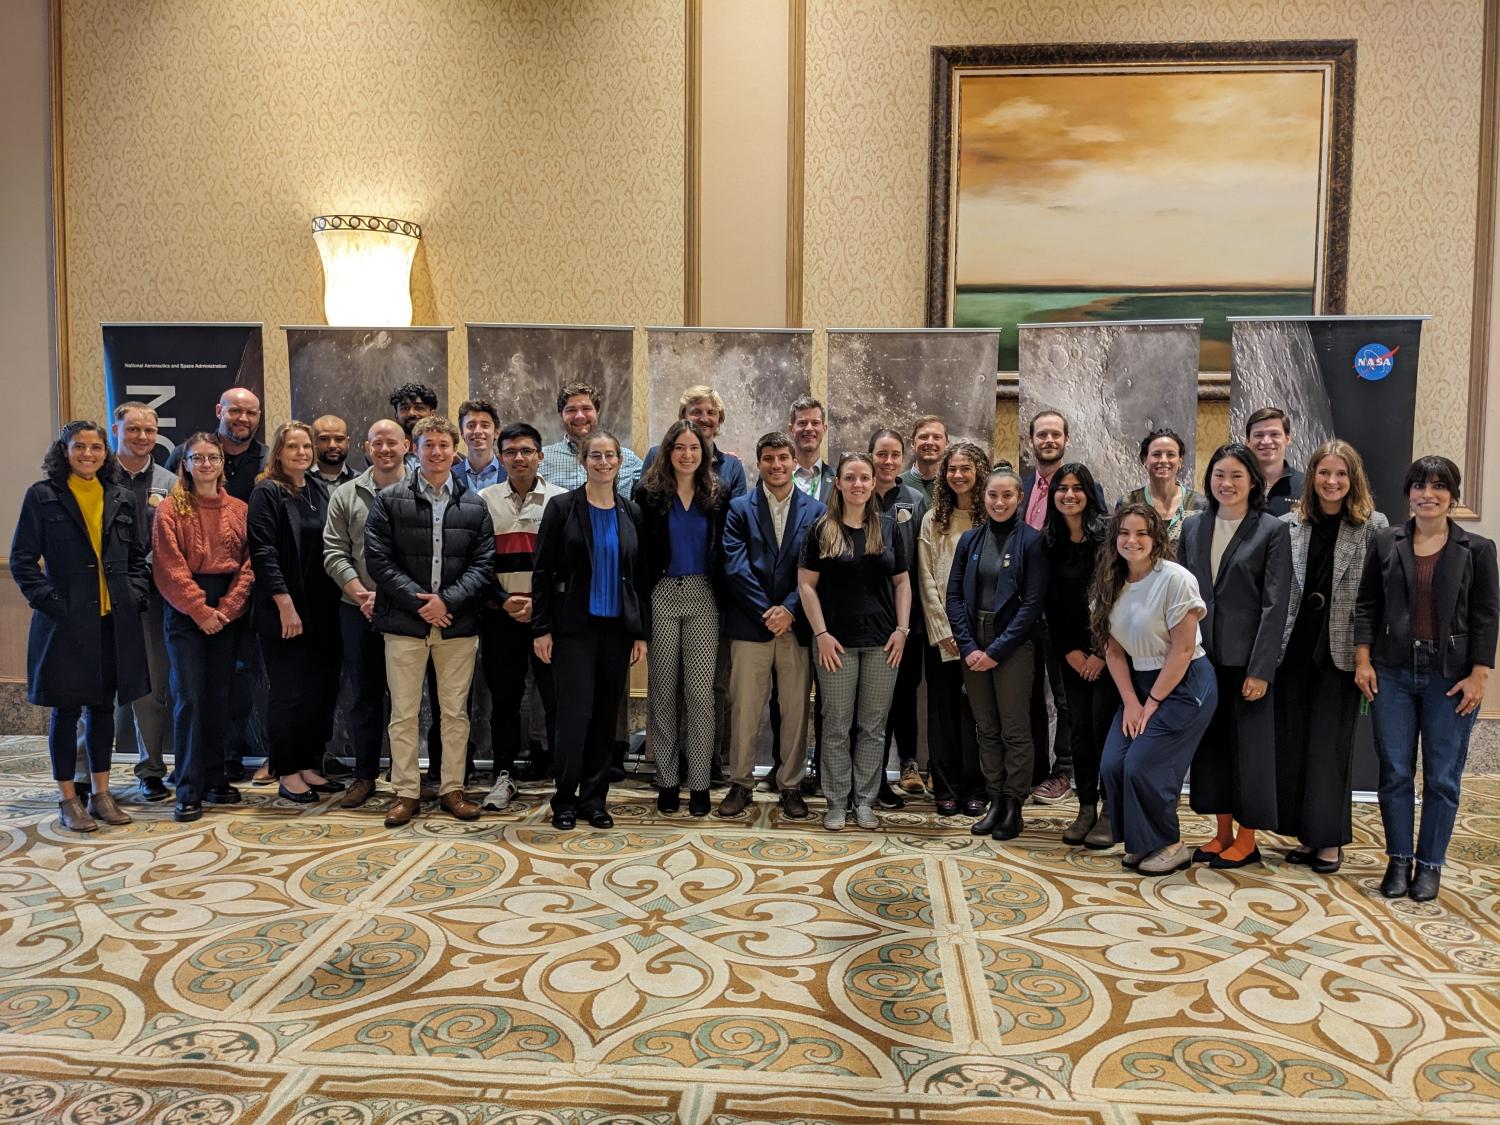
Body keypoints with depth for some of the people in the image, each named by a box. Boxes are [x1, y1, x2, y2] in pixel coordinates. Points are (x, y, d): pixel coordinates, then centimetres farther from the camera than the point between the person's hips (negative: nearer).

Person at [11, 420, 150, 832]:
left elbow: (138, 558, 15)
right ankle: (68, 800, 15)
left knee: (104, 707, 11)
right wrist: (51, 602, -12)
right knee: (66, 710, 4)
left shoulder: (121, 499, 9)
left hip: (114, 622, 4)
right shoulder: (42, 496, -2)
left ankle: (100, 794, 21)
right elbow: (22, 559, -3)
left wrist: (134, 596, 1)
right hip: (65, 622, -4)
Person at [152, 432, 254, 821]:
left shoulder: (239, 510, 8)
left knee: (218, 697, 8)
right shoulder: (171, 509, -1)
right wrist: (201, 610, -12)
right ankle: (189, 791, -1)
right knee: (189, 698, -6)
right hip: (185, 612, -3)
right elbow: (170, 569, -7)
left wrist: (225, 609, -7)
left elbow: (247, 565, 3)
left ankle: (215, 779, 18)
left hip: (228, 613, 3)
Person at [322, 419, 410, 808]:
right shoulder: (346, 495, 7)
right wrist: (361, 594, -9)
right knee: (365, 694, 10)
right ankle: (364, 774, 21)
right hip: (359, 610, 2)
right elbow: (334, 553, 4)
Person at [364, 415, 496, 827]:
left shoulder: (474, 505, 7)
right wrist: (418, 600, -12)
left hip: (458, 623, 2)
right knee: (404, 713, 5)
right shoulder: (389, 499, 2)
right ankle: (406, 791, 15)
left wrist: (447, 600, -11)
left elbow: (483, 563, 3)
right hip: (404, 622, -1)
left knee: (455, 712, 8)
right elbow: (378, 559, -3)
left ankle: (452, 788, 20)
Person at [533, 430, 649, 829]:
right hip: (574, 627, -4)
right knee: (576, 713, -7)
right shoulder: (563, 507, -2)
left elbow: (640, 576, 10)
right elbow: (542, 571, -4)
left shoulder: (631, 513, 8)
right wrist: (541, 628, -9)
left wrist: (642, 633, 5)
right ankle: (565, 800, 8)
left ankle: (594, 798, 18)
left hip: (617, 628, 4)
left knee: (606, 715, 7)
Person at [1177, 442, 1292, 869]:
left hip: (1246, 657, -5)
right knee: (1210, 743, 11)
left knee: (1249, 745, 4)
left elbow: (1275, 604, -10)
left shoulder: (1272, 530, -5)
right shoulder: (1193, 527, 8)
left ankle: (1247, 839, 16)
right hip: (1202, 655, 5)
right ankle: (1223, 832, 23)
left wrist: (1260, 669, -15)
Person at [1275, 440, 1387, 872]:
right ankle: (1306, 835, 21)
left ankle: (1330, 840, 14)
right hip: (1294, 647, 3)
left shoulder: (1374, 526, -1)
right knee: (1293, 742, 8)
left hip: (1340, 651, -3)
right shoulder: (1289, 525, 4)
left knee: (1330, 744, 2)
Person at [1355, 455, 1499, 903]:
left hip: (1450, 676, -1)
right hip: (1393, 672, 1)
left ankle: (1429, 865, 17)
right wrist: (1363, 659, -2)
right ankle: (1399, 860, 17)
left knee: (1442, 777, 4)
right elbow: (1367, 605, 7)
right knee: (1394, 772, 5)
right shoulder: (1385, 543, 6)